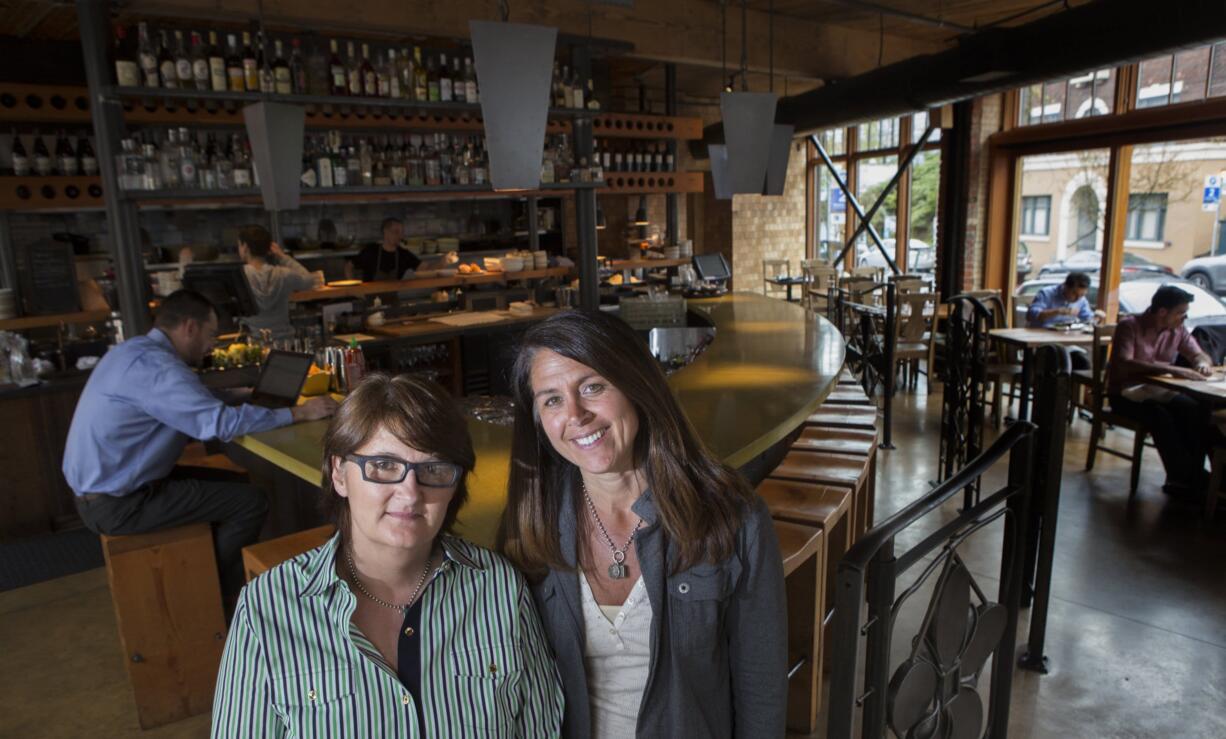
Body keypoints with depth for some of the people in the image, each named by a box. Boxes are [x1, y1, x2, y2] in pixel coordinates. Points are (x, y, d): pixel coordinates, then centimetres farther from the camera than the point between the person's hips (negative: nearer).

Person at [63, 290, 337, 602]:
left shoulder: (135, 350, 8)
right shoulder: (154, 365, -24)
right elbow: (220, 422, -32)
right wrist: (299, 413, -24)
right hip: (117, 505, -10)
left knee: (229, 481, 20)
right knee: (251, 501, -8)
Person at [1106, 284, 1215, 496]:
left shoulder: (1178, 330, 4)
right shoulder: (1129, 326, -15)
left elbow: (1199, 355, 14)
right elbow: (1124, 365, -29)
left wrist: (1203, 364, -13)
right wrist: (1171, 370, -36)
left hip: (1160, 390, 6)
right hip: (1126, 393, -6)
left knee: (1199, 411, -22)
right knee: (1161, 417, -33)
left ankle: (1195, 475, -15)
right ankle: (1181, 477, -24)